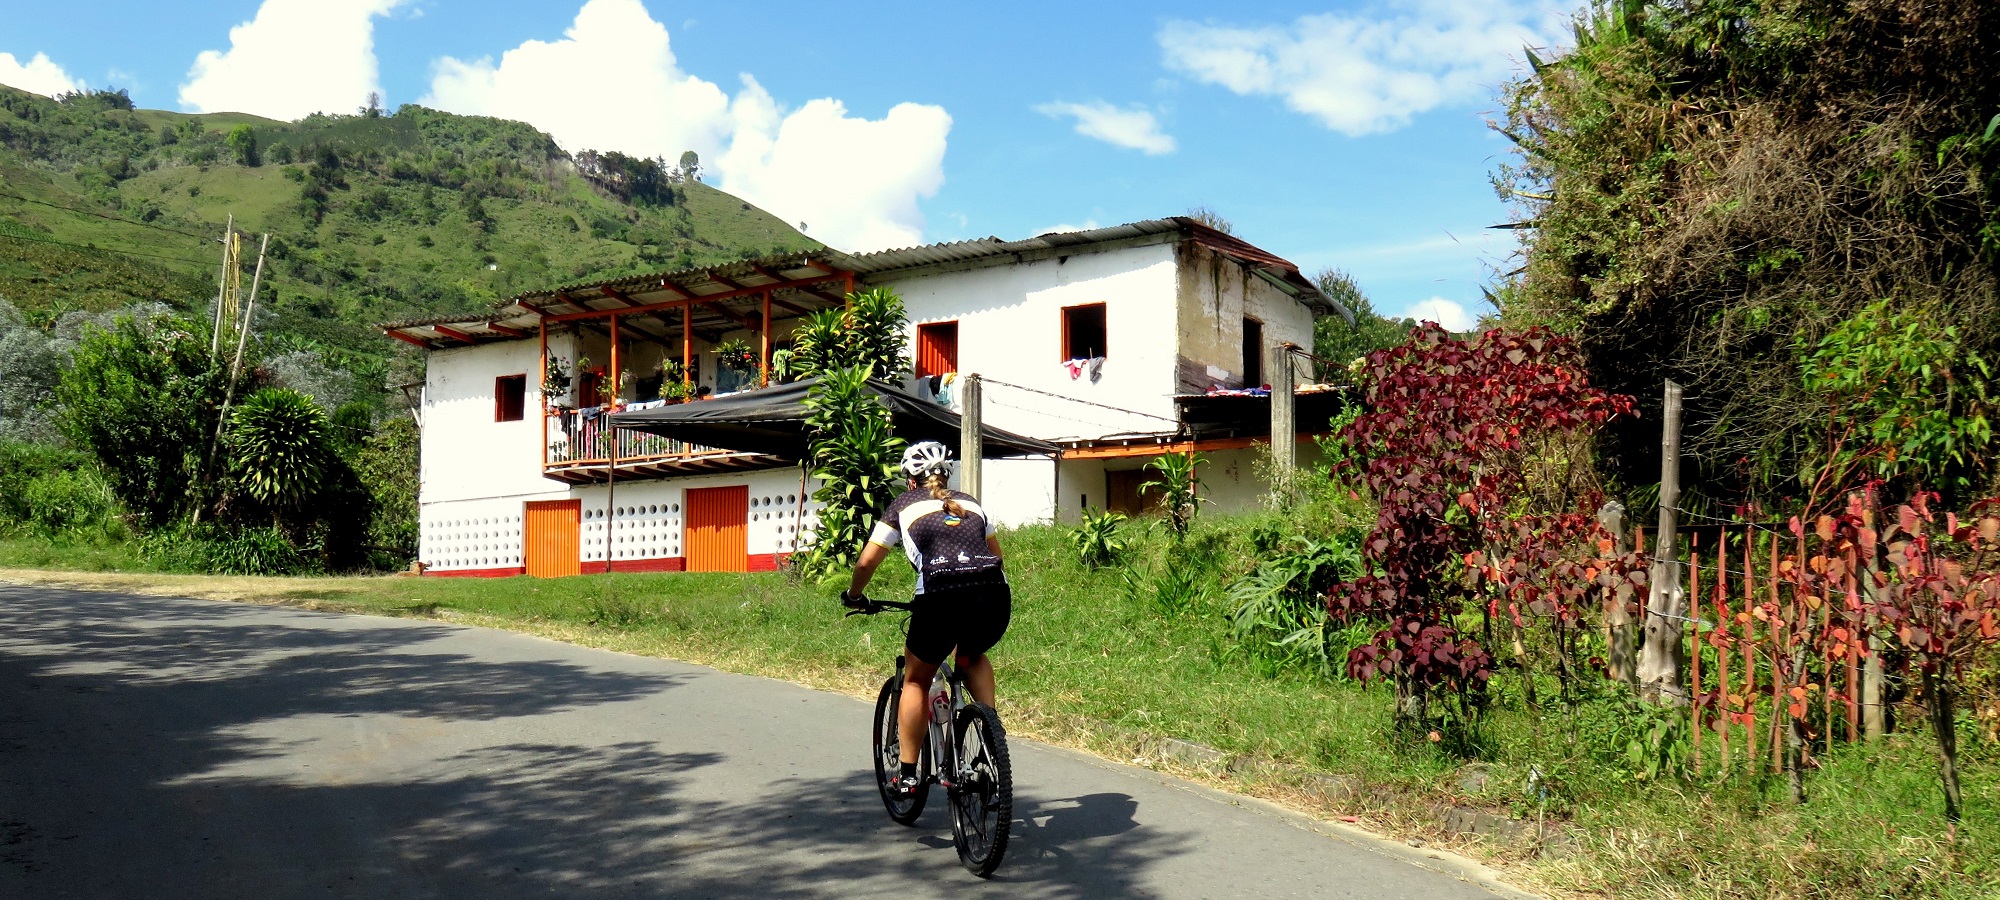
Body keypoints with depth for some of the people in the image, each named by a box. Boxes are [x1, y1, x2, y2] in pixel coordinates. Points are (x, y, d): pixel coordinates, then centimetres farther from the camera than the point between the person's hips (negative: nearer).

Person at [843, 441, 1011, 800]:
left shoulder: (905, 504, 20)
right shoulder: (970, 502, 28)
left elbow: (867, 562, 18)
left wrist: (853, 595, 35)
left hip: (941, 595, -3)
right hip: (996, 594, 3)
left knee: (915, 680, 20)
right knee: (973, 656, 34)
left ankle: (907, 774, 19)